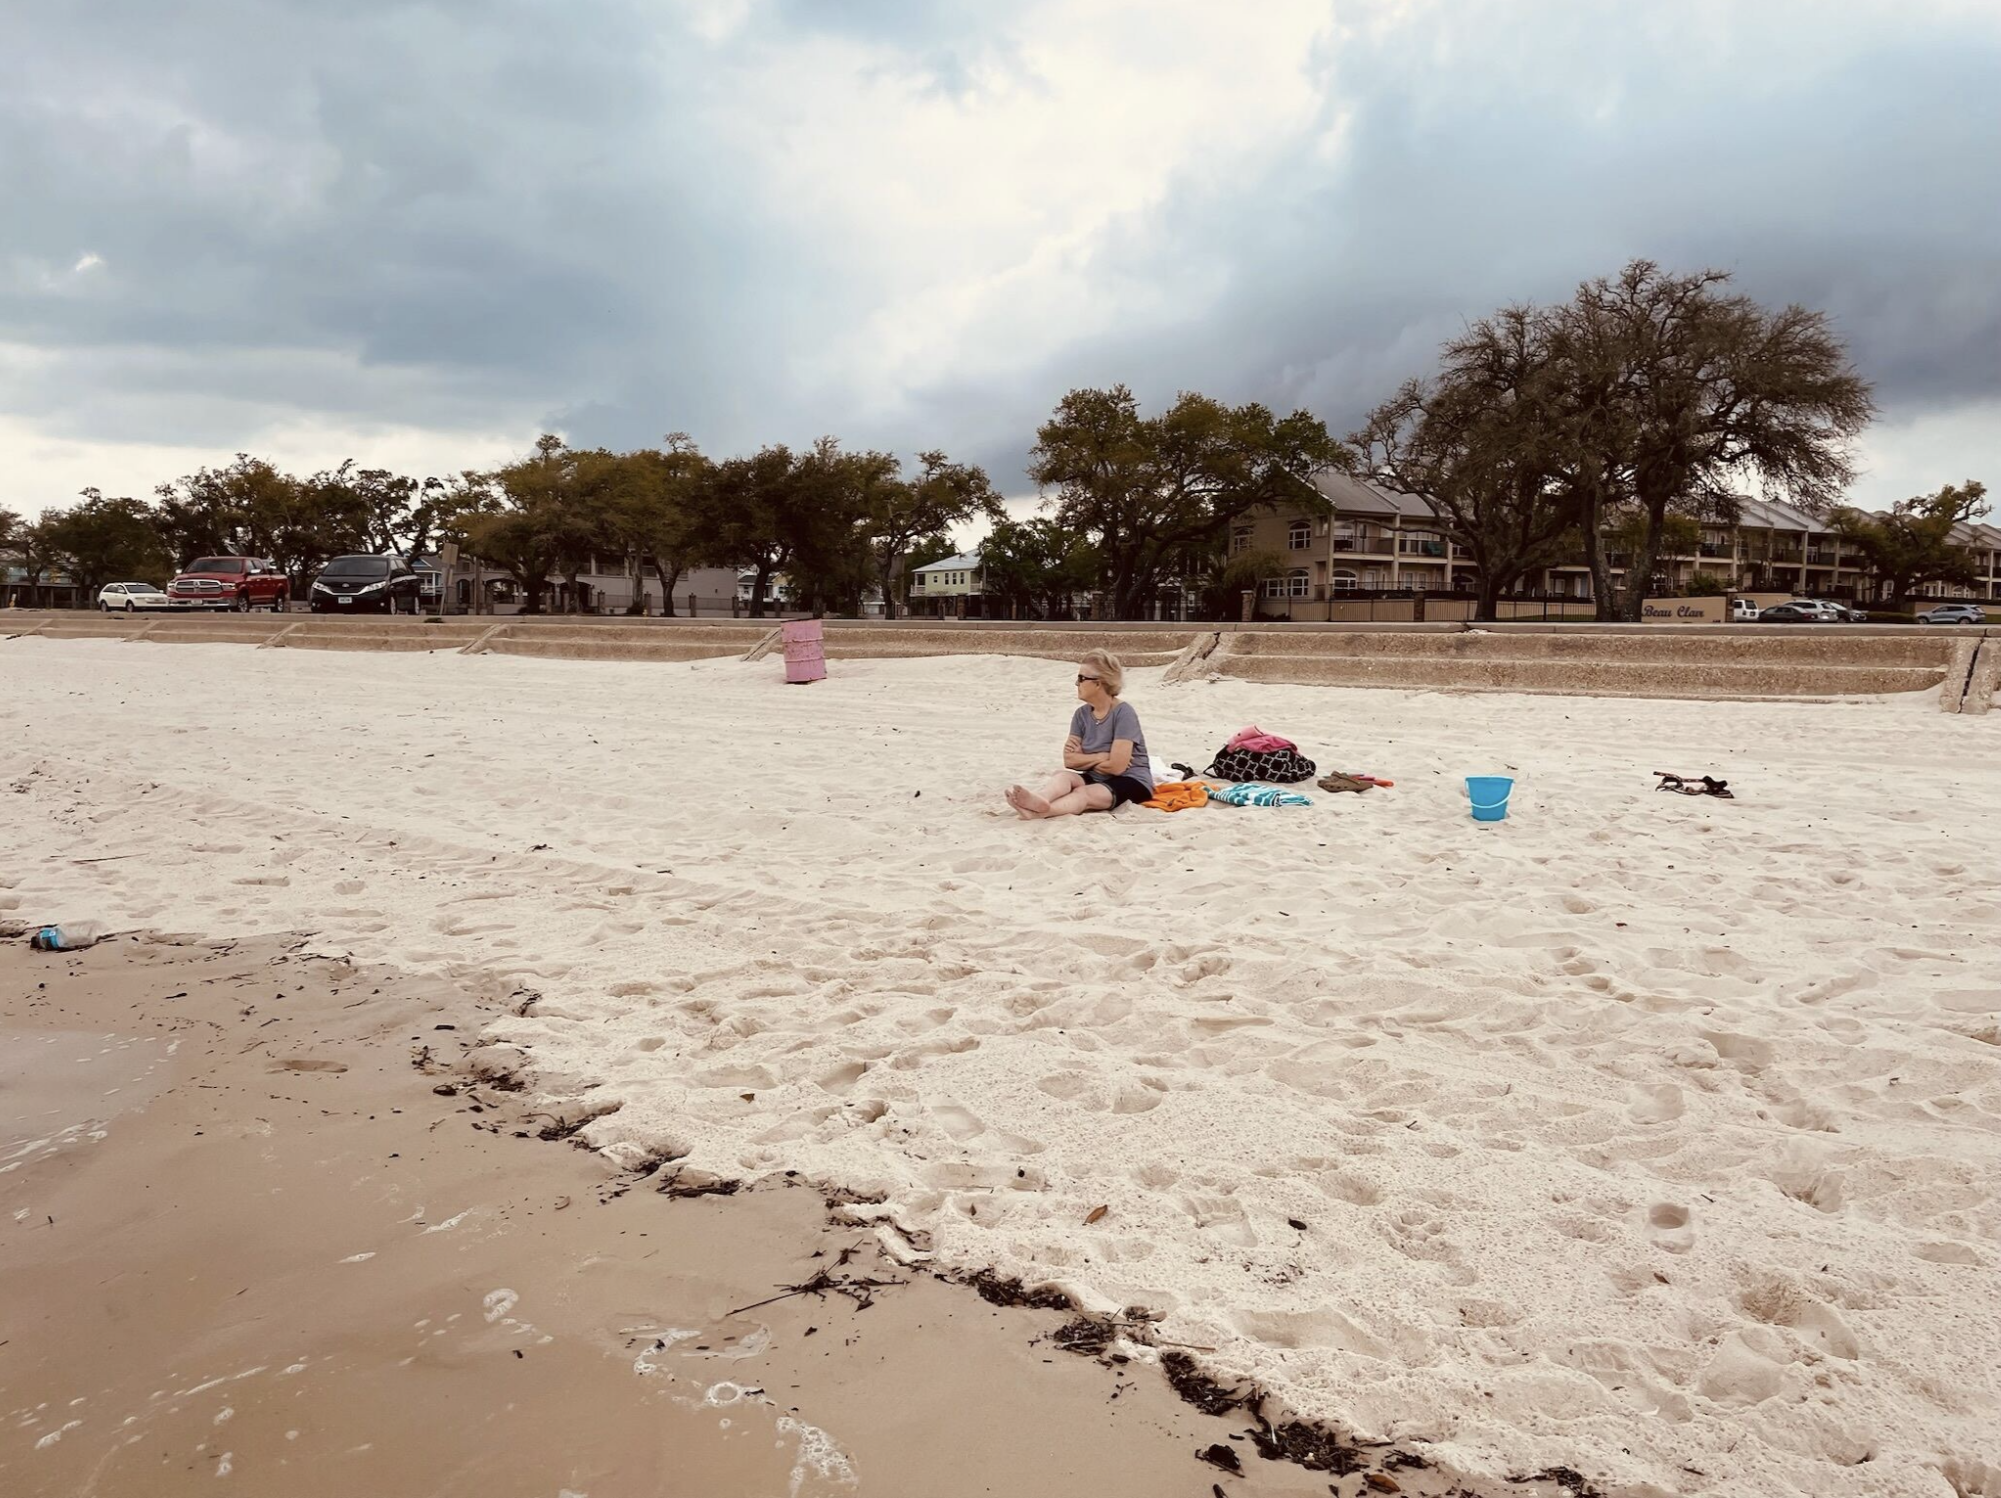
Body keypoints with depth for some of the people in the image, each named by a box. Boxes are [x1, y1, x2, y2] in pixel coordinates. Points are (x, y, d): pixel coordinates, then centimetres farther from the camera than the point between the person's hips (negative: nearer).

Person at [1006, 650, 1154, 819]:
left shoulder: (1123, 713, -15)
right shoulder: (1082, 714, 5)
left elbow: (1117, 766, -20)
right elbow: (1070, 760, 1)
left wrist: (1086, 759, -6)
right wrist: (1099, 757, -12)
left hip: (1130, 782, -6)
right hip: (1097, 778, 6)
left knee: (1084, 793, -33)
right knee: (1063, 775, -24)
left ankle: (1035, 812, -61)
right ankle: (1038, 800, -61)